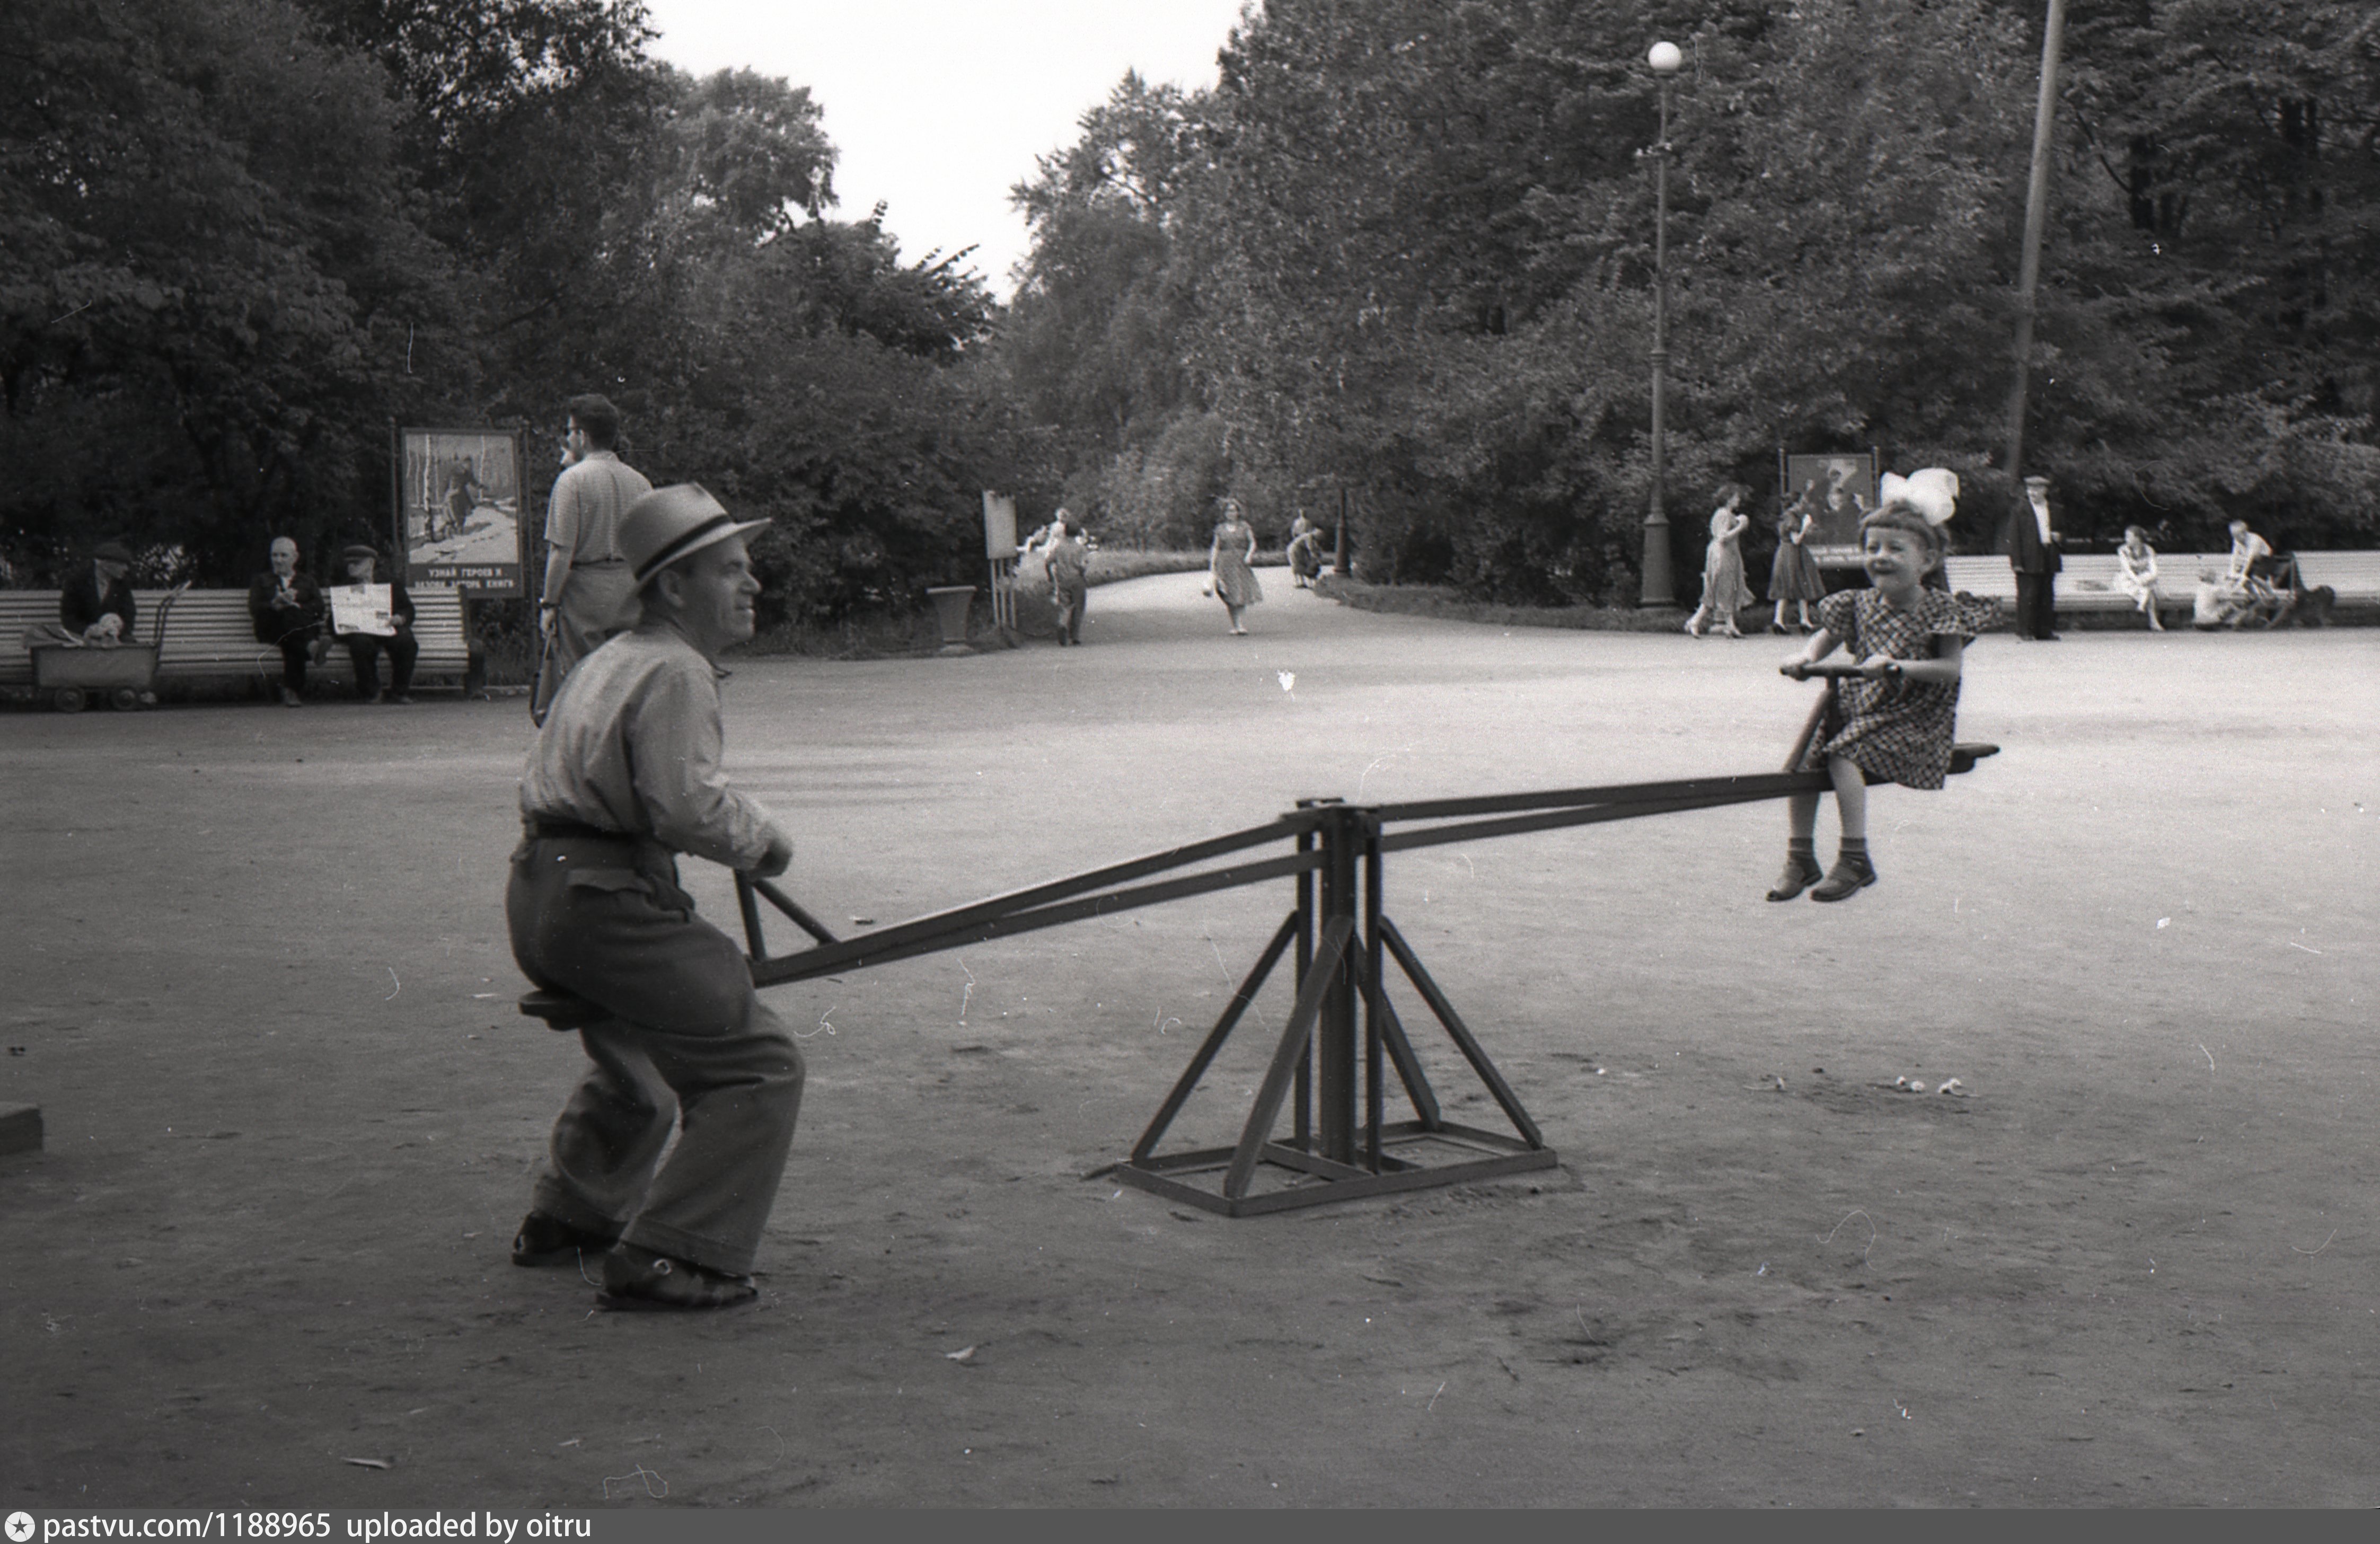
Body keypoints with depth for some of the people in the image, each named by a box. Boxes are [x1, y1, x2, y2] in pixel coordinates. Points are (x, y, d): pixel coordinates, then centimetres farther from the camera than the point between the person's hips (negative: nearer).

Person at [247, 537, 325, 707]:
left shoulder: (308, 584, 30)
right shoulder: (261, 581, 30)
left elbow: (318, 608, 9)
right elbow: (254, 609, 10)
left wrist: (295, 606, -9)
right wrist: (275, 605, -11)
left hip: (305, 627, 0)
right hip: (272, 631, 0)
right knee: (290, 614, -35)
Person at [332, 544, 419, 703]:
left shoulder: (393, 585, 23)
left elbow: (408, 610, 16)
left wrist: (400, 618, -8)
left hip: (389, 630, 0)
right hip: (360, 631, 0)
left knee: (406, 641, -34)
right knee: (361, 642, -37)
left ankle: (400, 692, -17)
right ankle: (370, 693, -19)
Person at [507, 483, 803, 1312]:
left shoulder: (613, 659, 18)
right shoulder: (675, 672, -14)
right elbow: (688, 806, -24)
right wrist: (763, 838, -7)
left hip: (538, 897, 11)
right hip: (604, 903, -11)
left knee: (636, 1055, 34)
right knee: (756, 1063, -8)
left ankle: (567, 1217, 48)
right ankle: (666, 1259, -8)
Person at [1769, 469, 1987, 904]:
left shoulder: (1940, 609, -8)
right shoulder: (1861, 605, 5)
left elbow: (1951, 667, -13)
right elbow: (1827, 636, 15)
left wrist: (1897, 666, -25)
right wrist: (1806, 658, -8)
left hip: (1913, 719, -6)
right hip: (1859, 705, 6)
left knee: (1843, 757, -26)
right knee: (1803, 756, -10)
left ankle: (1855, 861, -18)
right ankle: (1801, 858, 1)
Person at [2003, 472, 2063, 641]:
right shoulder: (2019, 511, 1)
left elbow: (2060, 531, 27)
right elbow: (2013, 537, -4)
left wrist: (2059, 537, 1)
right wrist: (2016, 561, -12)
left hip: (2049, 560, 5)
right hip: (2029, 561, -5)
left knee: (2047, 597, 5)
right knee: (2028, 596, -7)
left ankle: (2045, 631, 10)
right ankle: (2025, 631, -3)